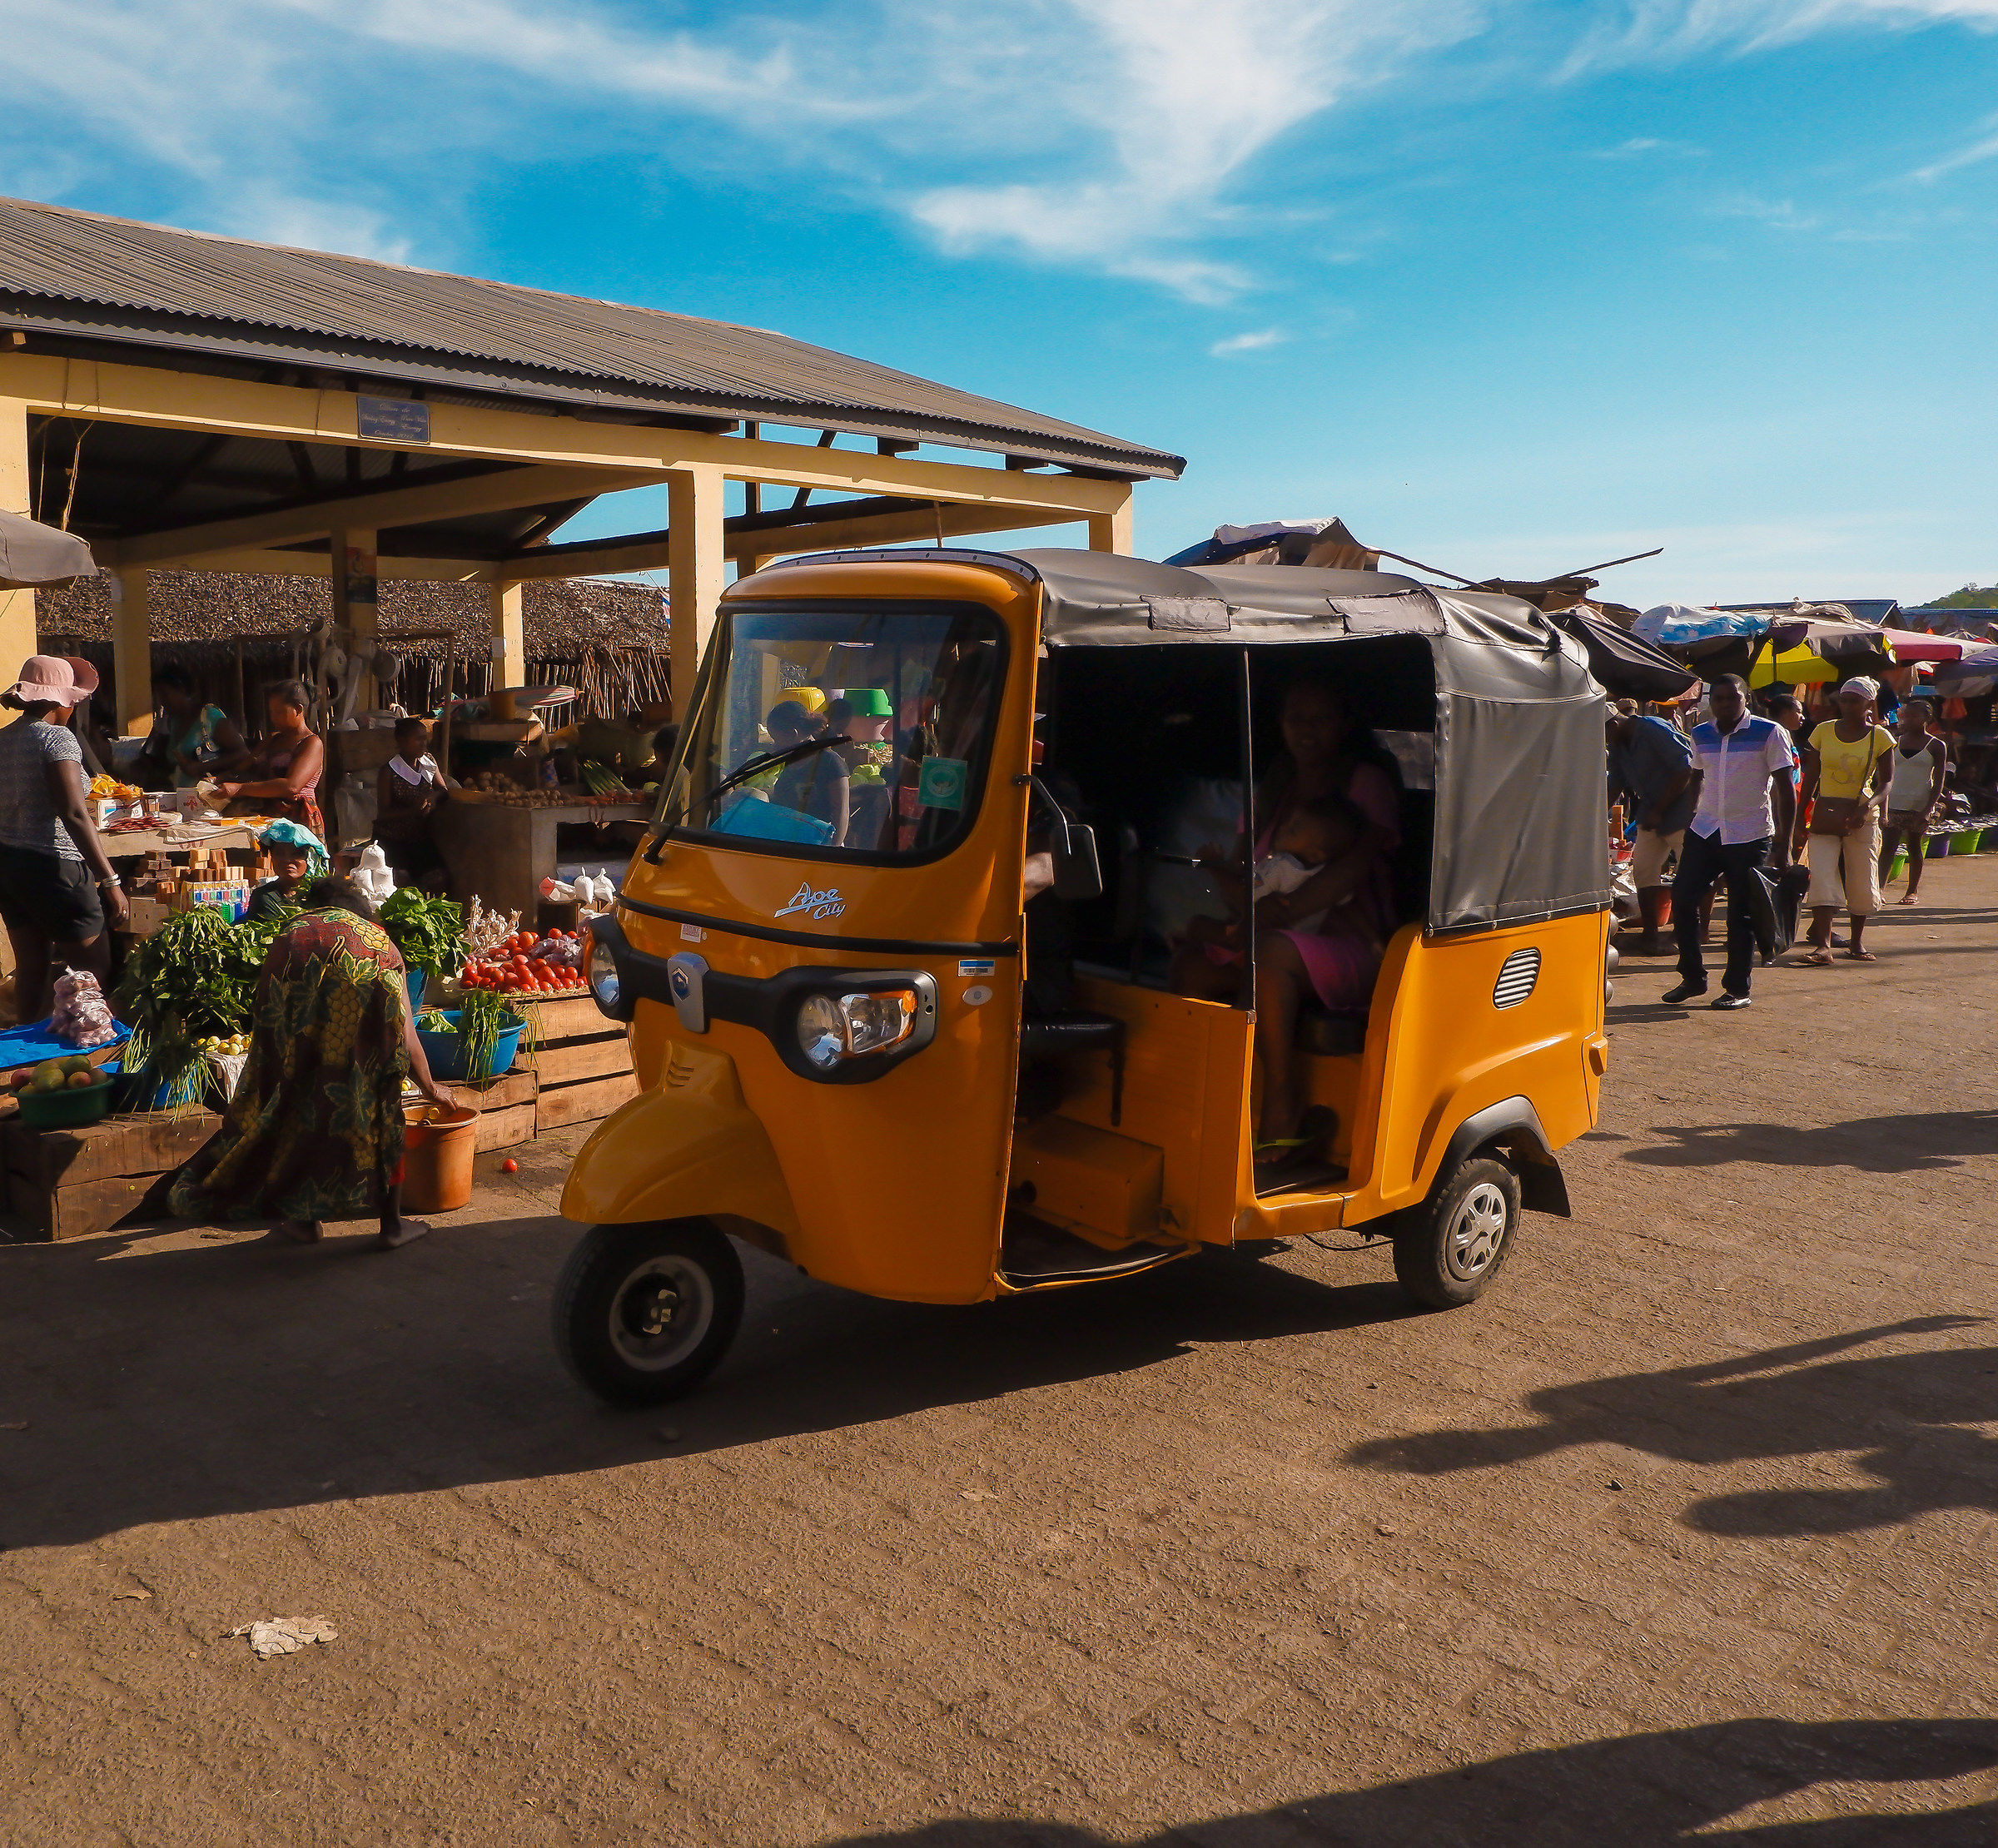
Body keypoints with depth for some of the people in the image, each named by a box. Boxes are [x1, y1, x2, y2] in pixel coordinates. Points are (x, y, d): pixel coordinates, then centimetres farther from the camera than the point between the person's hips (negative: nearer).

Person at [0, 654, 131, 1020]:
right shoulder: (57, 738, -13)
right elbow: (74, 814, -22)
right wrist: (110, 881, -22)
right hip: (51, 866, -8)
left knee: (32, 969, 15)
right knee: (95, 971, 0)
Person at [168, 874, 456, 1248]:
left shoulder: (292, 932, 42)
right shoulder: (379, 939, 39)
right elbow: (407, 1036, 40)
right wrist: (430, 1088, 55)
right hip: (366, 978, -1)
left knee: (298, 1103, 19)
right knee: (379, 1105, 14)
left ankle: (307, 1217, 26)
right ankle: (393, 1222, 22)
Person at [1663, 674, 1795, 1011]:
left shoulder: (1769, 733, -5)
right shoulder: (1700, 735, 8)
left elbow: (1784, 788, -5)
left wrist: (1784, 841, -8)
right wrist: (1690, 817, 17)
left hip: (1750, 836, -5)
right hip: (1705, 832, 5)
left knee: (1741, 914, 0)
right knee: (1682, 900, -1)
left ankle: (1738, 988, 10)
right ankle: (1692, 978, 13)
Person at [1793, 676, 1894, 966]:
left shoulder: (1880, 737, -1)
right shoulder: (1823, 731, 4)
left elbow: (1885, 786, -3)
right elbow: (1810, 778, 8)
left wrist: (1867, 807, -23)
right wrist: (1800, 819, 5)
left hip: (1862, 818, -1)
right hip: (1824, 816, 1)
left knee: (1861, 883, 4)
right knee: (1822, 879, -12)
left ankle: (1857, 943, 20)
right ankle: (1823, 945, -18)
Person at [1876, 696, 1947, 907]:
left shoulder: (1936, 746, 1)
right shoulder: (1895, 742, 10)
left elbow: (1938, 783, -3)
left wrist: (1927, 809, -13)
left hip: (1920, 805, -2)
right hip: (1893, 803, 2)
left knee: (1914, 847, 7)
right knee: (1887, 846, -8)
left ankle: (1912, 891, 17)